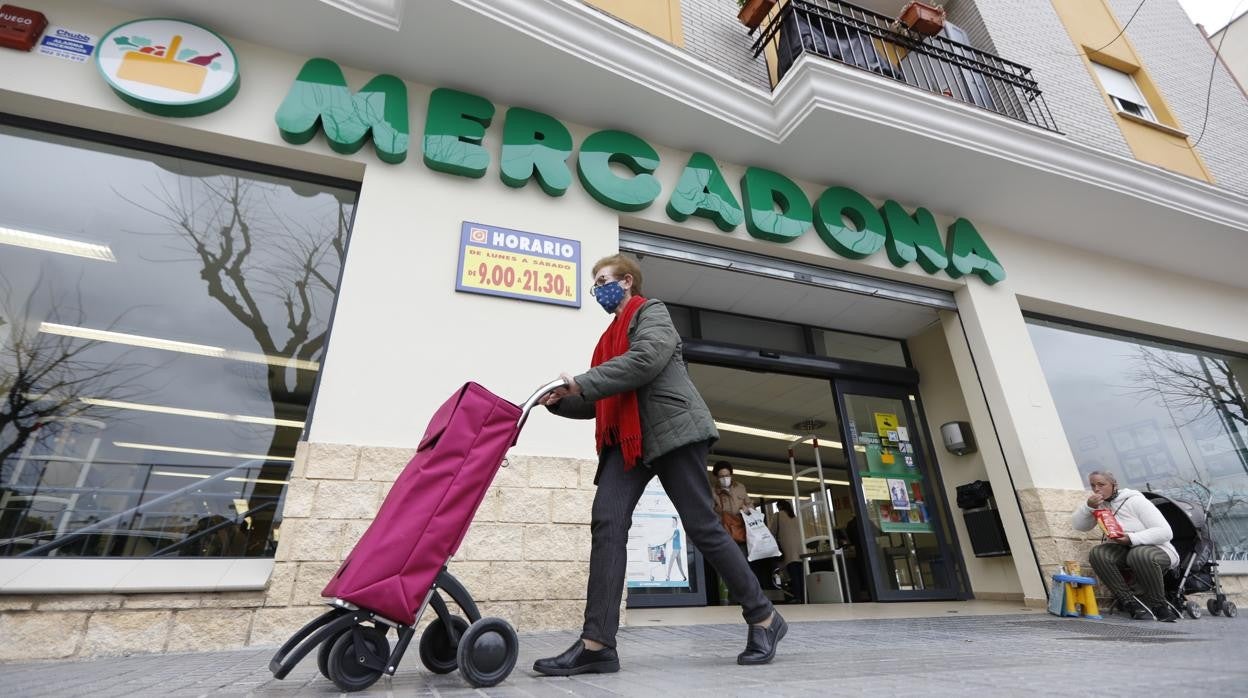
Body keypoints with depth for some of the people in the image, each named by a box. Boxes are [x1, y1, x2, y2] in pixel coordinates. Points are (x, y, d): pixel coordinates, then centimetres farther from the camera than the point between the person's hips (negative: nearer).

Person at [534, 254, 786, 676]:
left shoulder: (651, 311, 5)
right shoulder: (612, 335, 27)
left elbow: (646, 359, -17)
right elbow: (599, 403, 23)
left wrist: (583, 382, -18)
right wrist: (561, 400, 6)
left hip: (672, 428, -7)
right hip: (626, 439, 7)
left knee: (701, 526, -4)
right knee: (606, 523, -11)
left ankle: (764, 618, 14)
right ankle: (597, 644, -12)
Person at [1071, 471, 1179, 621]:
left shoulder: (1135, 501, -15)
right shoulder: (1100, 503, 1)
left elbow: (1165, 532, -21)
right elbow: (1077, 525, -5)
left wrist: (1132, 539, -34)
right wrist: (1088, 507, -22)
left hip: (1157, 549, -4)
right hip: (1125, 550, 4)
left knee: (1140, 555, -39)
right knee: (1097, 554, -27)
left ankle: (1160, 606, -17)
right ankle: (1132, 605, -21)